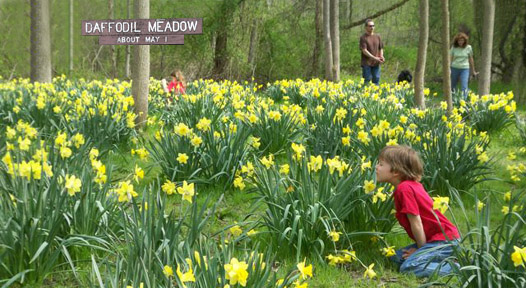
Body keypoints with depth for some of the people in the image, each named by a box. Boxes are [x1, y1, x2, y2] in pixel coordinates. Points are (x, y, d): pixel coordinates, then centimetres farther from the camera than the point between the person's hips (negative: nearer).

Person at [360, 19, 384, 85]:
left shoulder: (377, 37, 12)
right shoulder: (363, 37, -5)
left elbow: (381, 48, 17)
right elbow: (364, 50, -12)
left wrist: (381, 56, -4)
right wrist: (374, 58, -19)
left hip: (376, 63, 5)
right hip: (367, 63, -5)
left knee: (376, 79, 6)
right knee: (367, 80, -3)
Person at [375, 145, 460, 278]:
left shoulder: (404, 189, -19)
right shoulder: (411, 185, 10)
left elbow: (416, 222, -17)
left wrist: (421, 248, -6)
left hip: (444, 240, -10)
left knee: (408, 268, -22)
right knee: (396, 257, 8)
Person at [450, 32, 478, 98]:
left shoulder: (468, 47, -1)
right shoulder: (454, 48, 0)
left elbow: (471, 59, 8)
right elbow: (450, 59, 2)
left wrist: (473, 71, 14)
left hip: (465, 69, -1)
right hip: (455, 68, 2)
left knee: (464, 87, -15)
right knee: (452, 86, 10)